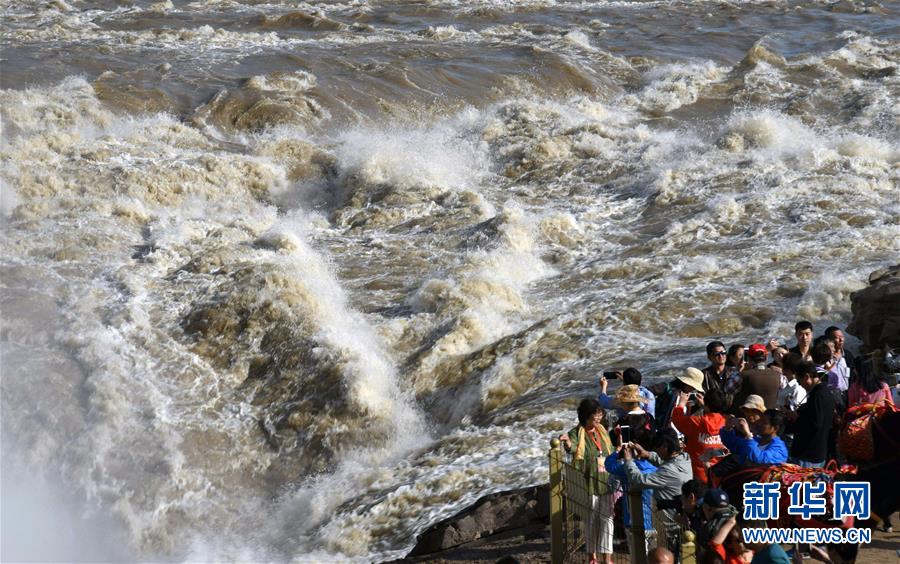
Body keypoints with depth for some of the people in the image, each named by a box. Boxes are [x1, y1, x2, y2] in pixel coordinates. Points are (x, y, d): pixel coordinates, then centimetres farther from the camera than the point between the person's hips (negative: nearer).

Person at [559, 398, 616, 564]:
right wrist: (568, 443, -56)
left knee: (607, 520, 2)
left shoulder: (602, 431, 10)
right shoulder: (577, 433, -8)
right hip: (588, 485, -4)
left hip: (606, 484, 4)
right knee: (591, 522, 3)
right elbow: (572, 446, -32)